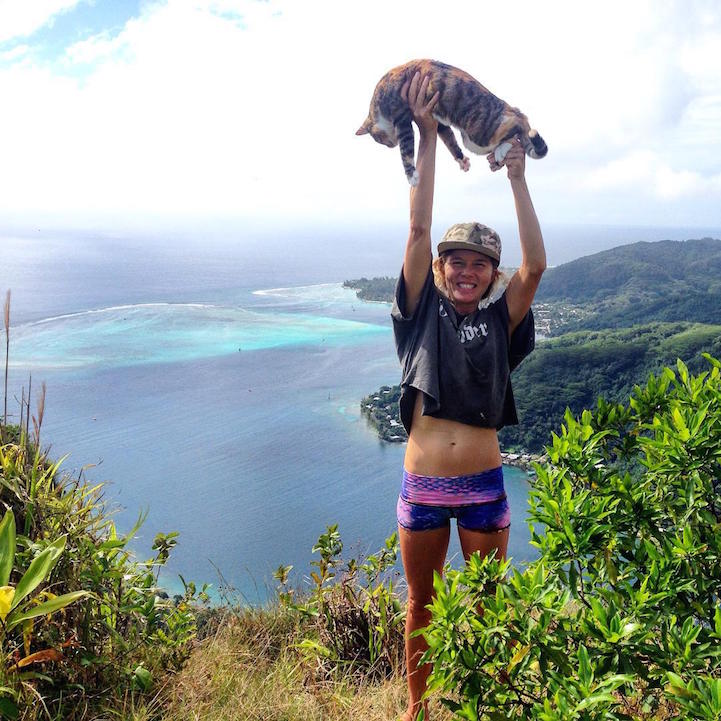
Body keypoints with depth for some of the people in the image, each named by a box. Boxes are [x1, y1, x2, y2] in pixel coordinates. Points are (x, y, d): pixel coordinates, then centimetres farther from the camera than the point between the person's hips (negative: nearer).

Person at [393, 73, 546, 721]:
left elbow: (536, 265, -12)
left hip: (483, 484, 0)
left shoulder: (499, 322, 1)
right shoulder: (424, 311, 0)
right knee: (421, 604, 15)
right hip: (422, 482, 0)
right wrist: (428, 138, -9)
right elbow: (418, 229, -6)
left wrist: (516, 176, -9)